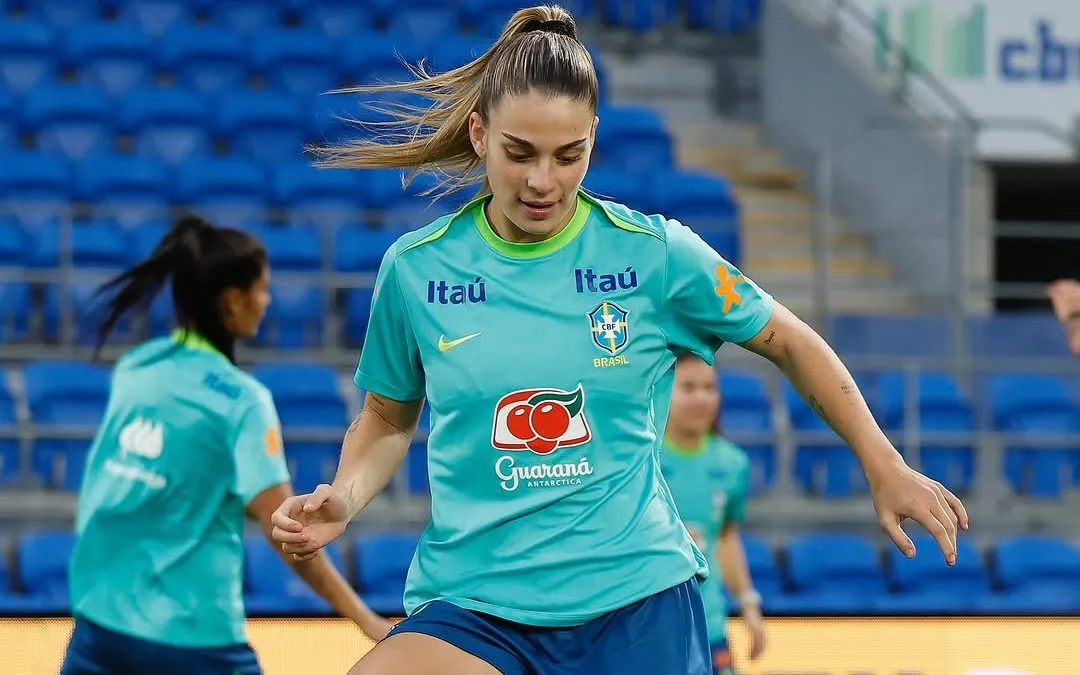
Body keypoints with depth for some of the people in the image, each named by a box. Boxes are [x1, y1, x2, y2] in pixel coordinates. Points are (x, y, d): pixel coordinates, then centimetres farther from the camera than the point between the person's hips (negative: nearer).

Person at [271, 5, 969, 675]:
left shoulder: (655, 252, -2)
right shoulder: (415, 268, 1)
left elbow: (789, 341, 12)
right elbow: (387, 421, 16)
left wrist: (885, 467, 11)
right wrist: (341, 502, -3)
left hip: (637, 599, 0)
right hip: (473, 602, 0)